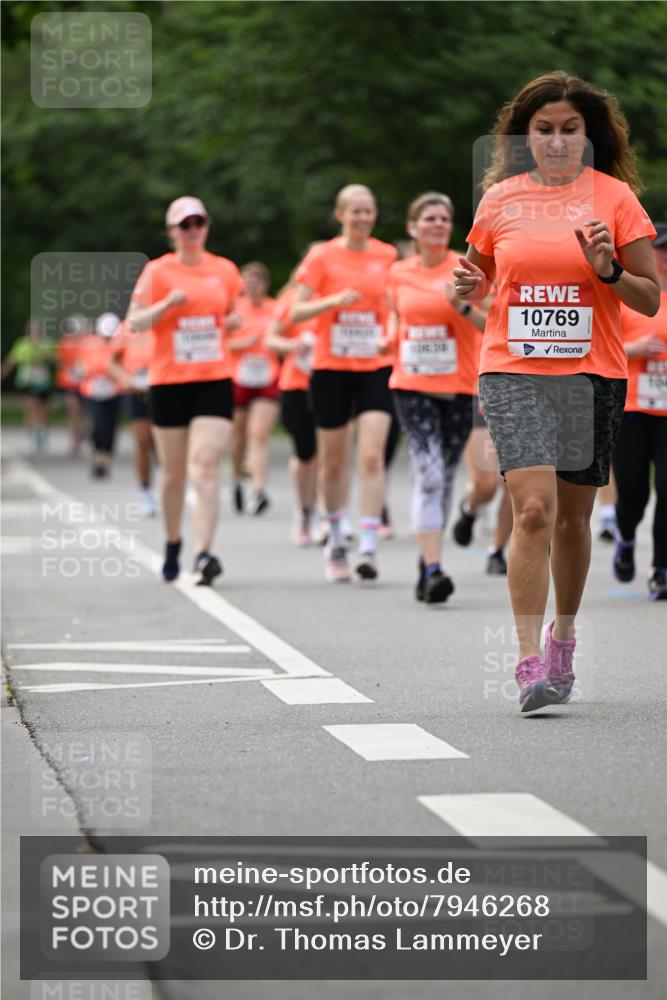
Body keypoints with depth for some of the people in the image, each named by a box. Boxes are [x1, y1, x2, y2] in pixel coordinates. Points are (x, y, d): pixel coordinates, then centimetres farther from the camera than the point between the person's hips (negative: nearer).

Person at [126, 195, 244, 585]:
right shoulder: (157, 272, 0)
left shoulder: (225, 270, 8)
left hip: (215, 381, 0)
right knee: (174, 471, 9)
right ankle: (173, 542, 32)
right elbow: (134, 322, -3)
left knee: (206, 467, -14)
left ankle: (204, 554, -22)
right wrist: (168, 304, -18)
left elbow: (236, 315, 24)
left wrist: (233, 322, 2)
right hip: (169, 382, 0)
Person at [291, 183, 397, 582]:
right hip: (331, 369, 0)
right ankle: (336, 540, 27)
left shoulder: (388, 256, 4)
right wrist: (333, 301, -21)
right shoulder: (322, 257, -2)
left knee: (372, 456, -14)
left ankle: (369, 547, -15)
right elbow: (296, 312, -5)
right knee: (334, 461, 8)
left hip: (376, 368, 0)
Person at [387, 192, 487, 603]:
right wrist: (391, 337, 10)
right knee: (429, 474, -15)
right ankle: (434, 569, -20)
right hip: (413, 386, 0)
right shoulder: (400, 273, 6)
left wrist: (463, 307, -23)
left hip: (459, 387, 0)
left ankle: (427, 562, 26)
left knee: (445, 479, 8)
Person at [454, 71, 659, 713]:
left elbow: (650, 300, 2)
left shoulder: (614, 196, 1)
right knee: (534, 509, -15)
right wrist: (469, 288, -3)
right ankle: (529, 663, -16)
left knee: (572, 517, 9)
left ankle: (562, 638, 32)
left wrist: (609, 271, -17)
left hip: (592, 375, 0)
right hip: (513, 371, 0)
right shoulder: (500, 198, 6)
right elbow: (482, 279, 20)